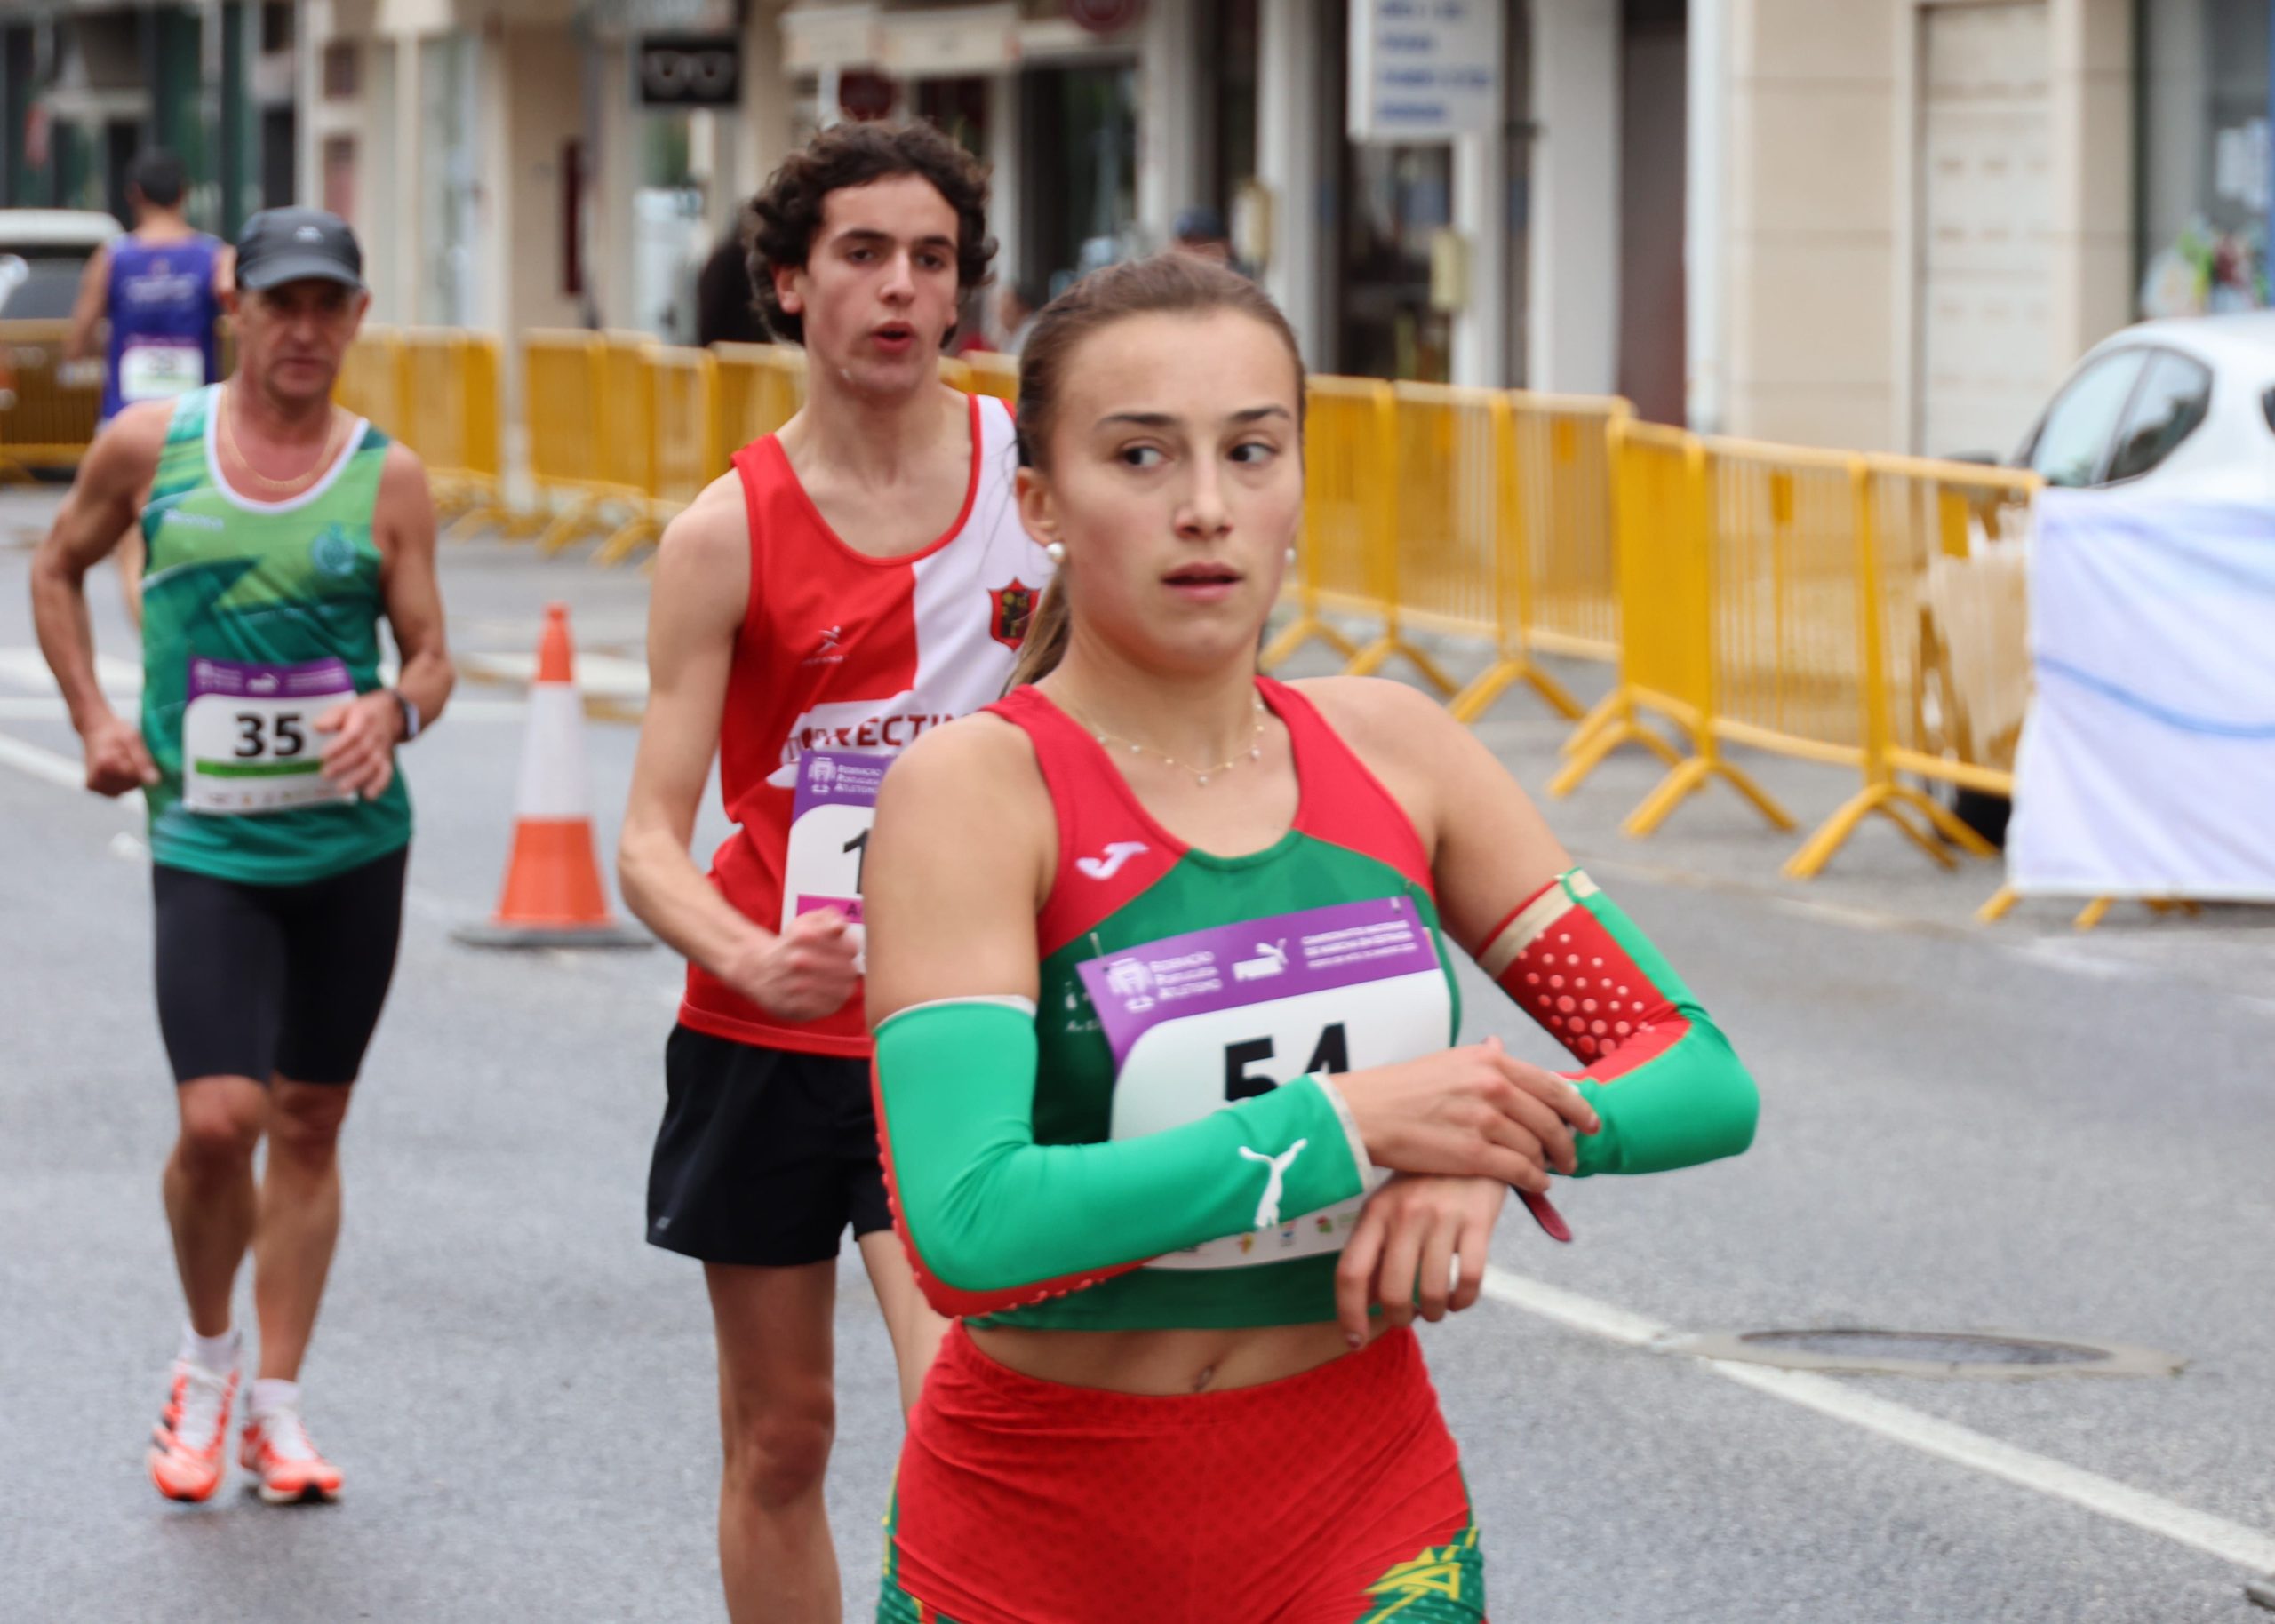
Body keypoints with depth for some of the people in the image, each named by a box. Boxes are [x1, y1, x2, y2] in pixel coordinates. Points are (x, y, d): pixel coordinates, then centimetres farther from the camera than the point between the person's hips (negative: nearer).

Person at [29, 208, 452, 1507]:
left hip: (355, 842, 2)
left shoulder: (388, 478, 1)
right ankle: (209, 1361, 12)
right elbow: (60, 569, 17)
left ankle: (280, 1404, 19)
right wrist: (94, 718, 6)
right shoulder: (149, 446, 1)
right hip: (208, 840, -1)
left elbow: (433, 656, 3)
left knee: (310, 1124, 8)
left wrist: (398, 708, -19)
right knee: (218, 1121, -14)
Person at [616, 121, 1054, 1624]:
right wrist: (748, 956, -28)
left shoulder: (1036, 460, -1)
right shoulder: (729, 532, -5)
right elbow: (652, 839, -9)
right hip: (769, 1031, 1)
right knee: (781, 1431, 10)